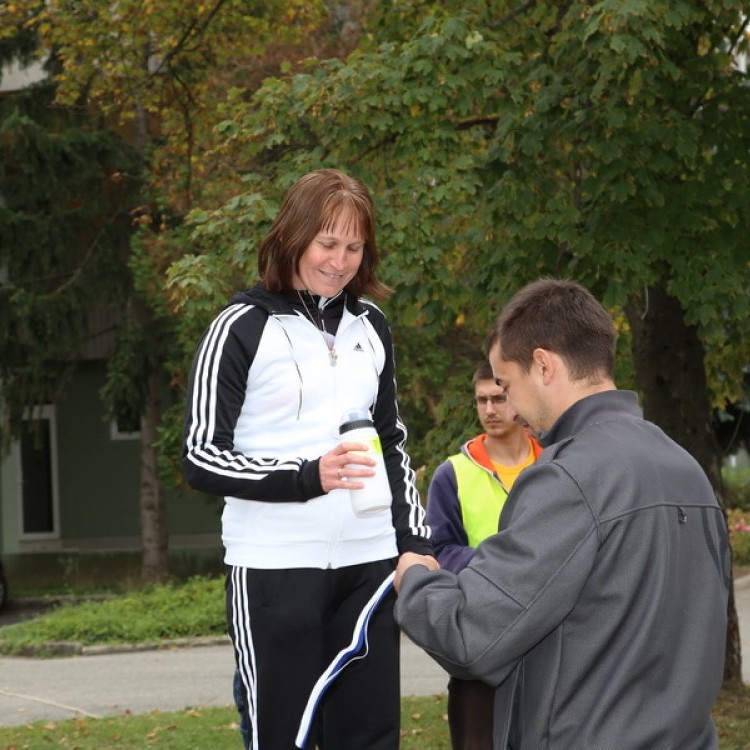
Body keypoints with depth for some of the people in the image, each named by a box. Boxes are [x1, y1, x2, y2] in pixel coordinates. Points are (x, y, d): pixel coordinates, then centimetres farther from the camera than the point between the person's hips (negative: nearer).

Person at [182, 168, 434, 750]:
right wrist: (308, 477, -20)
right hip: (275, 570, -5)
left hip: (367, 563, 5)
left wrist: (415, 541, 11)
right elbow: (202, 459, -7)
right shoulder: (244, 328, -3)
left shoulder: (370, 326, 13)